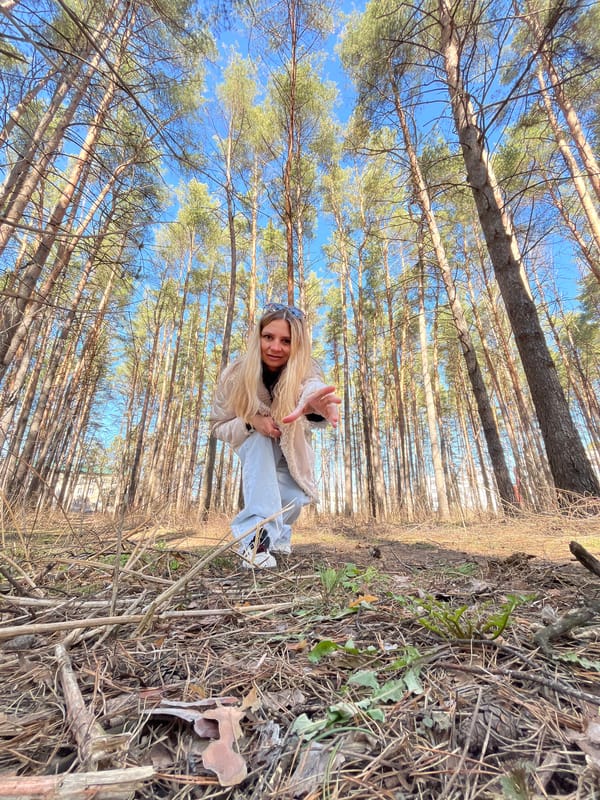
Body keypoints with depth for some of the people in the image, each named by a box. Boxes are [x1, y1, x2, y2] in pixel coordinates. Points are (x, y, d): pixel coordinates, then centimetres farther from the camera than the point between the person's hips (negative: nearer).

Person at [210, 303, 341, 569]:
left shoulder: (304, 371, -33)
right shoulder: (235, 374, -28)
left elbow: (313, 387, -58)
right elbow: (218, 425, -17)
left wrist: (313, 404, -83)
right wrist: (250, 423, -37)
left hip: (291, 449, 0)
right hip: (253, 446, 0)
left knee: (293, 498, -21)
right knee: (259, 439, -34)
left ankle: (277, 533, 18)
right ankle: (257, 534, -29)